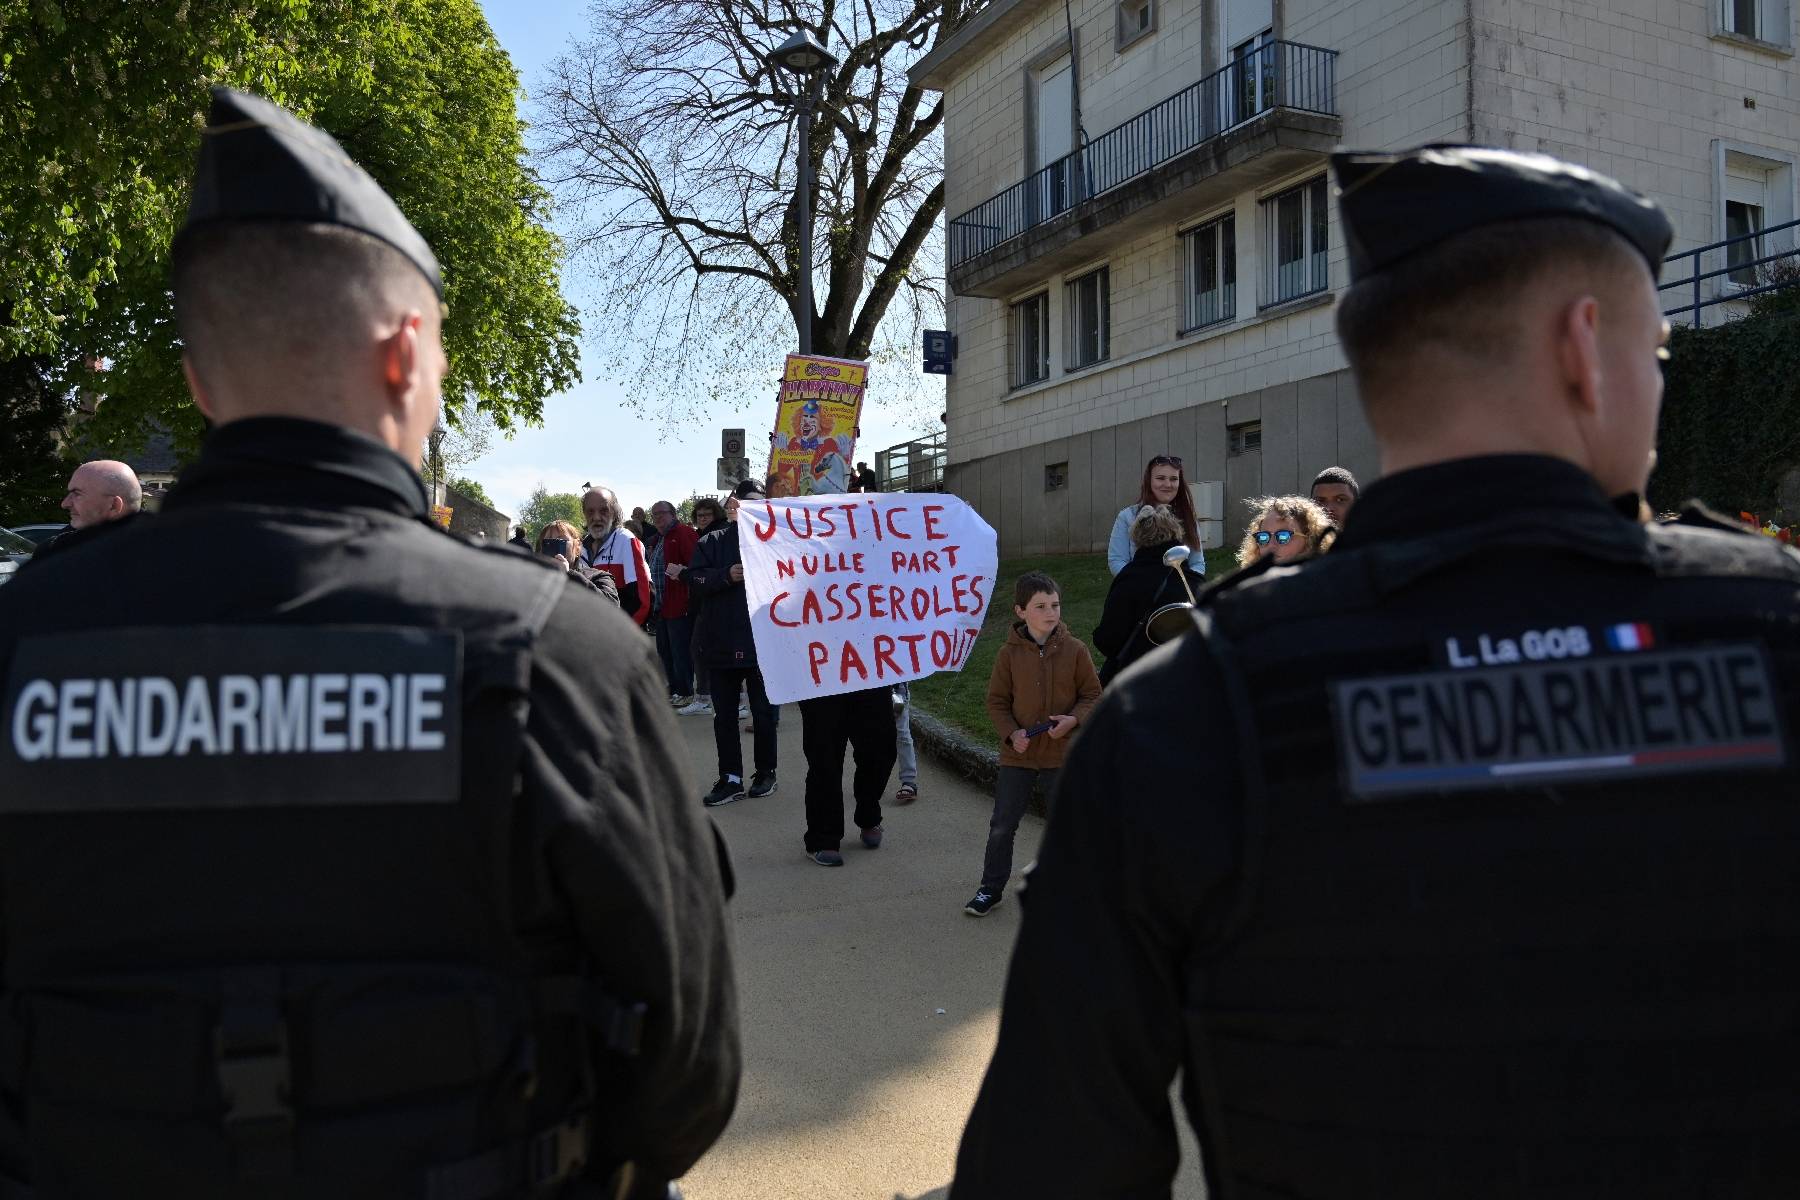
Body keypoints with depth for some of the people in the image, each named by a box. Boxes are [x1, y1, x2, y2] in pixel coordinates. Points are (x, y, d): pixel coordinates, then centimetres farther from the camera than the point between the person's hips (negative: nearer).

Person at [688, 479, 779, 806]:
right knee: (724, 714, 8)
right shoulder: (712, 541, 7)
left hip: (760, 642, -2)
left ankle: (765, 773, 24)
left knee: (763, 712, 10)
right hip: (721, 642, 3)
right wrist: (726, 575, -17)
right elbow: (695, 580, -1)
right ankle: (731, 779, 17)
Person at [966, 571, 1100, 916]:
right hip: (1018, 753, 0)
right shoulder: (1009, 654, -6)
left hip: (1062, 753, 0)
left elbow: (1092, 694, 1)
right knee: (1002, 825, 6)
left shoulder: (1075, 650, -5)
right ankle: (991, 887, 20)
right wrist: (1011, 733, -15)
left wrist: (1074, 719, -17)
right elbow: (997, 701, 0)